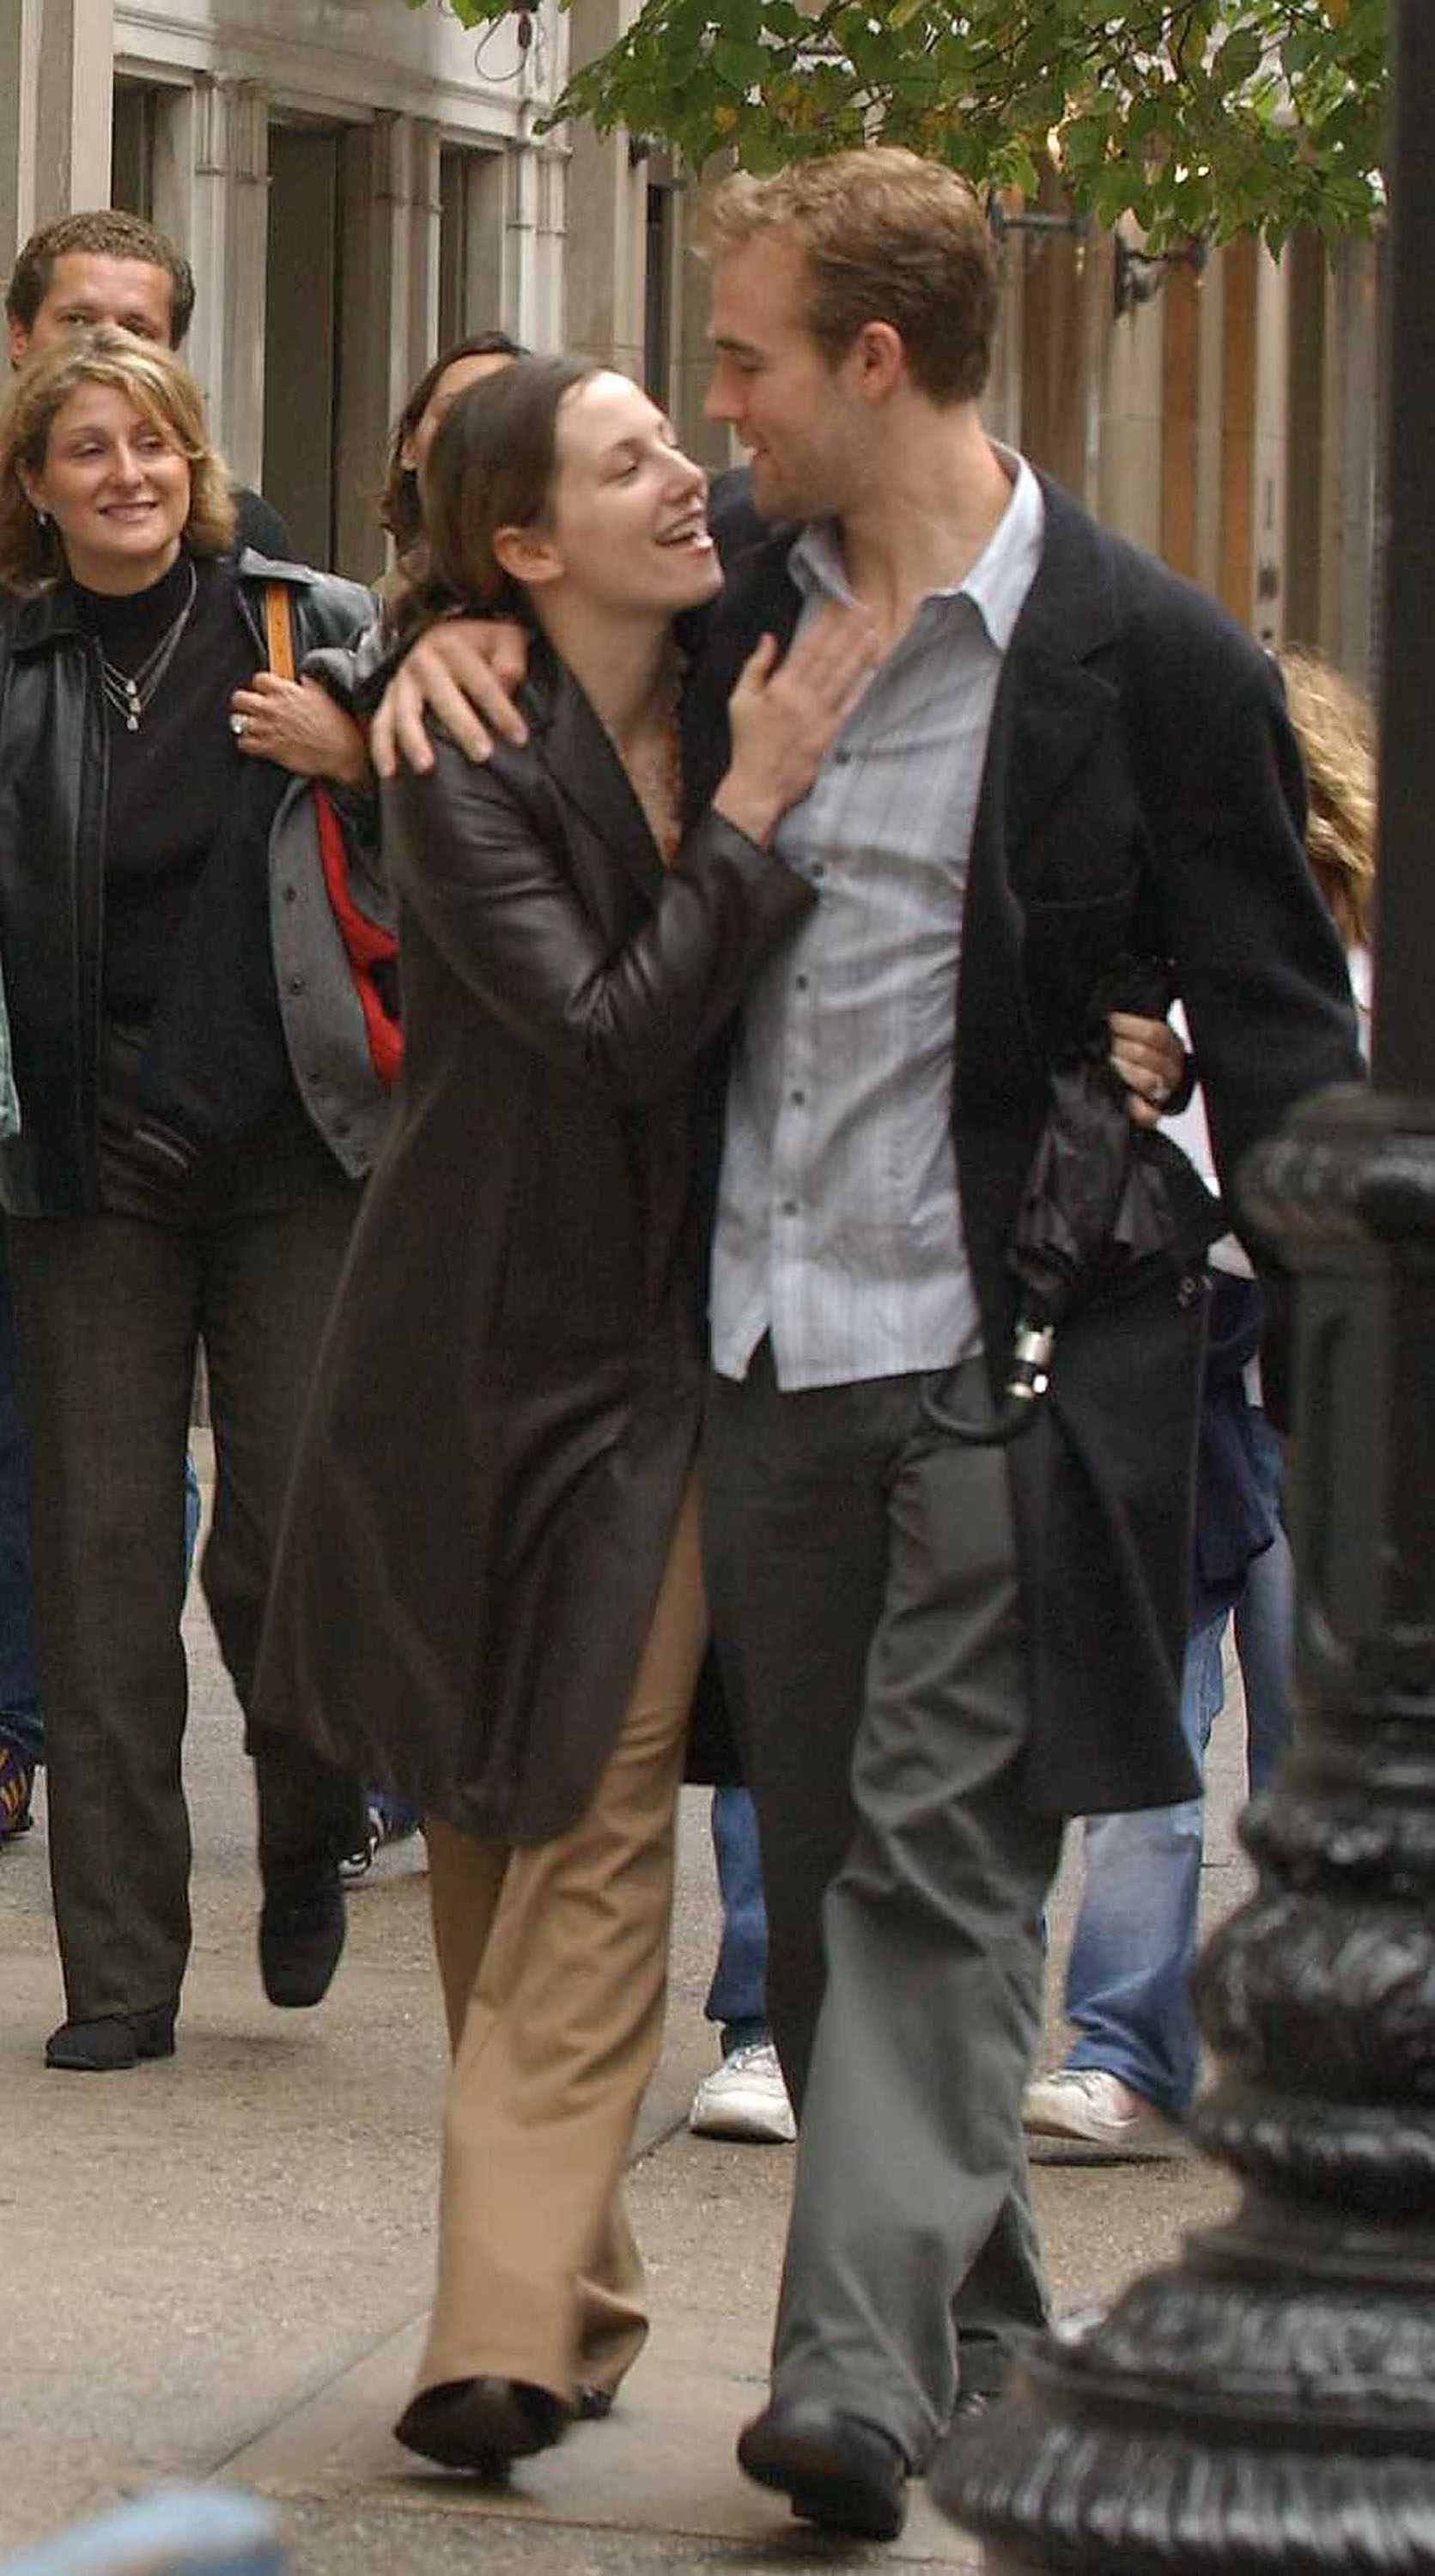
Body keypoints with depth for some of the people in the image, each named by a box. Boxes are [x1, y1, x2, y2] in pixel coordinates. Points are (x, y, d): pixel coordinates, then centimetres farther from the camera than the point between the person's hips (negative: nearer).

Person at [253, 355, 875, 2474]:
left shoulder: (750, 706, 2)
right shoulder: (463, 772, -12)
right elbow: (613, 1032, -21)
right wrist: (749, 817, -21)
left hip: (659, 1347, 2)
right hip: (477, 1348, -2)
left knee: (599, 1824, -8)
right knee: (488, 1824, 8)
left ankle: (513, 2329, -11)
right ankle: (571, 2292, 23)